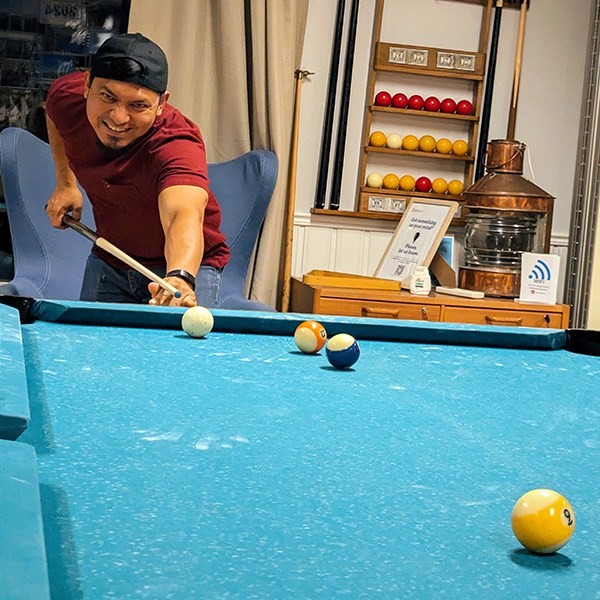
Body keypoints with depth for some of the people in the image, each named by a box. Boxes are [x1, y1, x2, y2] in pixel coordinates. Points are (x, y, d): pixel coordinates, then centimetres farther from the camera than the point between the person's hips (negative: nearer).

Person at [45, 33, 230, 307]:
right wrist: (65, 182, 3)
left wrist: (180, 278, -76)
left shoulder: (176, 147, -37)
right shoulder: (66, 96, -18)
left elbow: (184, 215, -57)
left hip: (186, 264, -5)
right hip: (107, 258, 5)